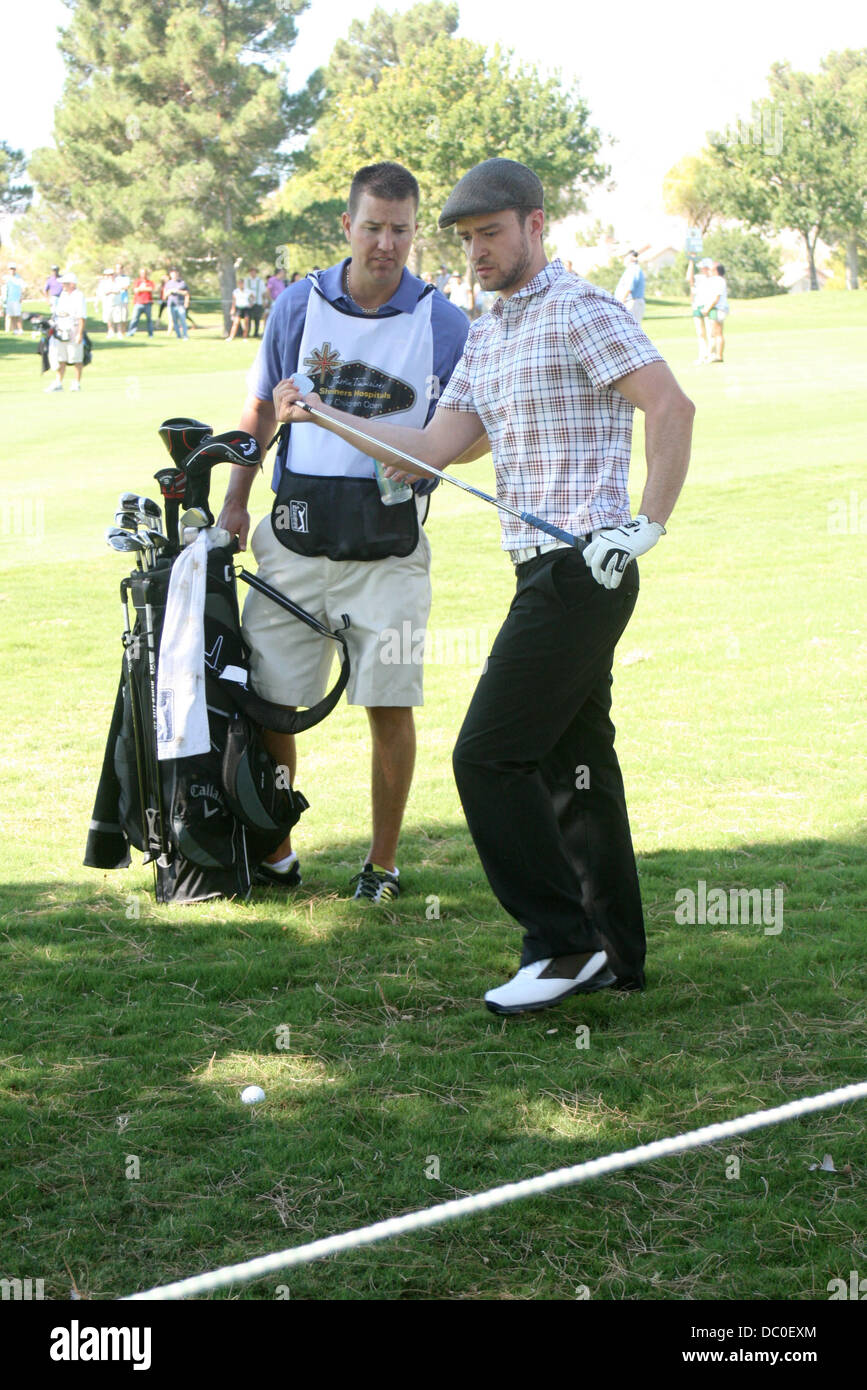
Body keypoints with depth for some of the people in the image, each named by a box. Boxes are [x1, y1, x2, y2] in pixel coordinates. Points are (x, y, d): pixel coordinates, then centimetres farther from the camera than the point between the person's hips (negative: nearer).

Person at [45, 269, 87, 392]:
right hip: (61, 332, 7)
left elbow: (82, 317, -15)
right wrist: (55, 327, 17)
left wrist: (80, 334, -19)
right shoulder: (63, 295, 13)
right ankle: (58, 383, 9)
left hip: (73, 333, -7)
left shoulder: (79, 297, -11)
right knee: (60, 359, 6)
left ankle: (77, 383, 10)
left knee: (76, 359, 1)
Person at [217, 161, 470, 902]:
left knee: (391, 705, -2)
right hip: (297, 527, 2)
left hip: (389, 532, -2)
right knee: (267, 700, 2)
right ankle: (273, 851, 19)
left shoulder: (442, 321, -1)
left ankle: (382, 862, 14)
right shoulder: (299, 305, 4)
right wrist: (235, 500, 12)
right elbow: (263, 405, 16)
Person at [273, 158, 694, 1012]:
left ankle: (565, 943, -5)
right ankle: (616, 955, 19)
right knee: (571, 760, 12)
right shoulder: (484, 337, 19)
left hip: (581, 569, -9)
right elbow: (432, 451, 14)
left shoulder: (582, 311, -9)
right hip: (546, 574, 9)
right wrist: (325, 416, 7)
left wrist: (646, 526, -21)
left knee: (489, 756, -11)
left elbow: (671, 406, -17)